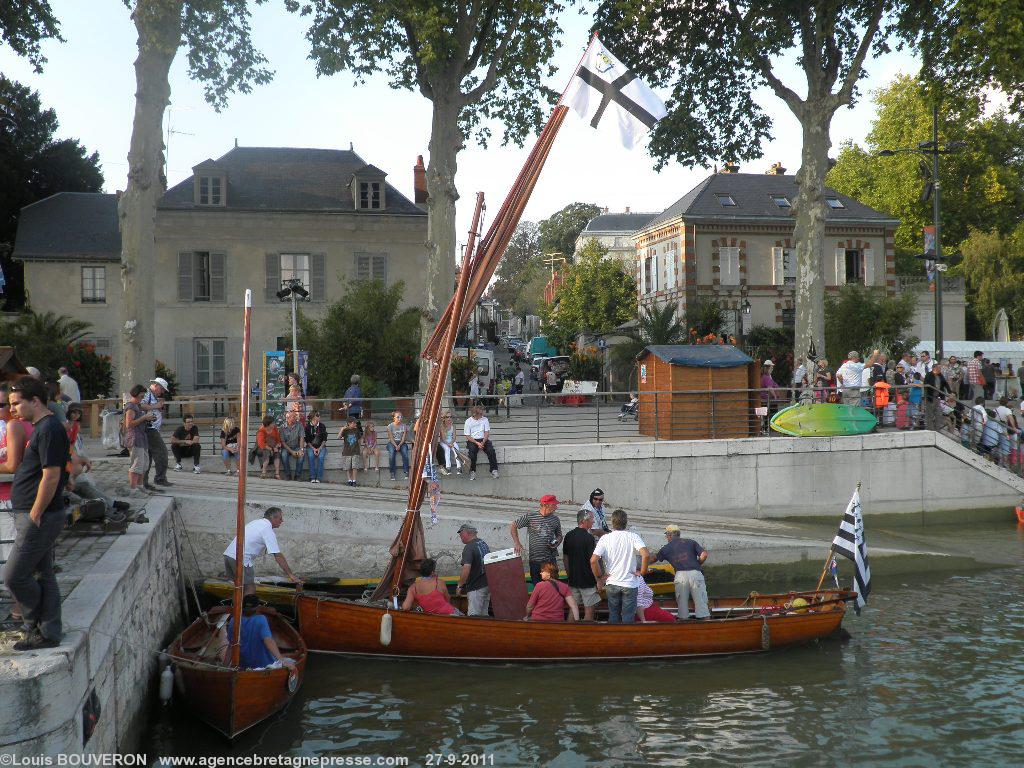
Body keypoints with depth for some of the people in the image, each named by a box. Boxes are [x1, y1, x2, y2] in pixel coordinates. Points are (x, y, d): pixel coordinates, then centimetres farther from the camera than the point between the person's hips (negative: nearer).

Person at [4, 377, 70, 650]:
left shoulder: (49, 430, -18)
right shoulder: (41, 427, 14)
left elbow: (51, 476, -23)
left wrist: (34, 515, -18)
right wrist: (33, 515, 17)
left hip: (39, 518, -10)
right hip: (39, 516, 10)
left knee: (14, 576, -3)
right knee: (43, 575, 13)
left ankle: (37, 626, 13)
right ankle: (49, 633, 20)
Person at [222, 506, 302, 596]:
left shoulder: (255, 522, 20)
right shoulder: (268, 530, -8)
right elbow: (278, 556, -12)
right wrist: (291, 575, -11)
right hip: (240, 558, -9)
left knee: (241, 588, 19)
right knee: (250, 590, -4)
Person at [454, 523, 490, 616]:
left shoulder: (469, 548, -18)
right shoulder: (483, 543, 11)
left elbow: (467, 568, -28)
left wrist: (460, 586, -19)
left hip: (476, 587, -9)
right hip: (487, 585, 9)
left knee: (474, 616, -8)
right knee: (484, 615, 16)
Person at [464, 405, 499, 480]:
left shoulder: (484, 419, 5)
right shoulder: (468, 421, -3)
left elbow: (487, 432, 3)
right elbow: (468, 436, -4)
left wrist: (483, 442, -15)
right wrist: (477, 443, -18)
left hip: (483, 439, 2)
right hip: (472, 440, -2)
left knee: (491, 450, -25)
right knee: (472, 451, -32)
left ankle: (494, 470, -19)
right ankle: (472, 472, -19)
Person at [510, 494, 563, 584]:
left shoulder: (555, 519, 4)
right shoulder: (530, 517, -4)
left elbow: (559, 535, 16)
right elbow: (513, 526, 2)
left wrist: (556, 543, -6)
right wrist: (517, 542, -7)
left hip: (551, 559, 2)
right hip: (535, 560, -2)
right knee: (537, 585, 6)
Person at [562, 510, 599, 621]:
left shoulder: (568, 536, 6)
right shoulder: (589, 538, -15)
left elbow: (565, 558, 12)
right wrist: (599, 579, -8)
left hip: (573, 579, 7)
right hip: (587, 580, -7)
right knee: (589, 610, 0)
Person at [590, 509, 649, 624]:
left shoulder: (605, 538, -7)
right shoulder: (633, 537, -9)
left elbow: (593, 560, -15)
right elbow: (646, 554, -23)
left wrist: (599, 578, -2)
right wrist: (642, 571, -8)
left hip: (611, 584, 1)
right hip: (630, 583, -1)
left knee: (613, 616, 15)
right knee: (628, 618, 7)